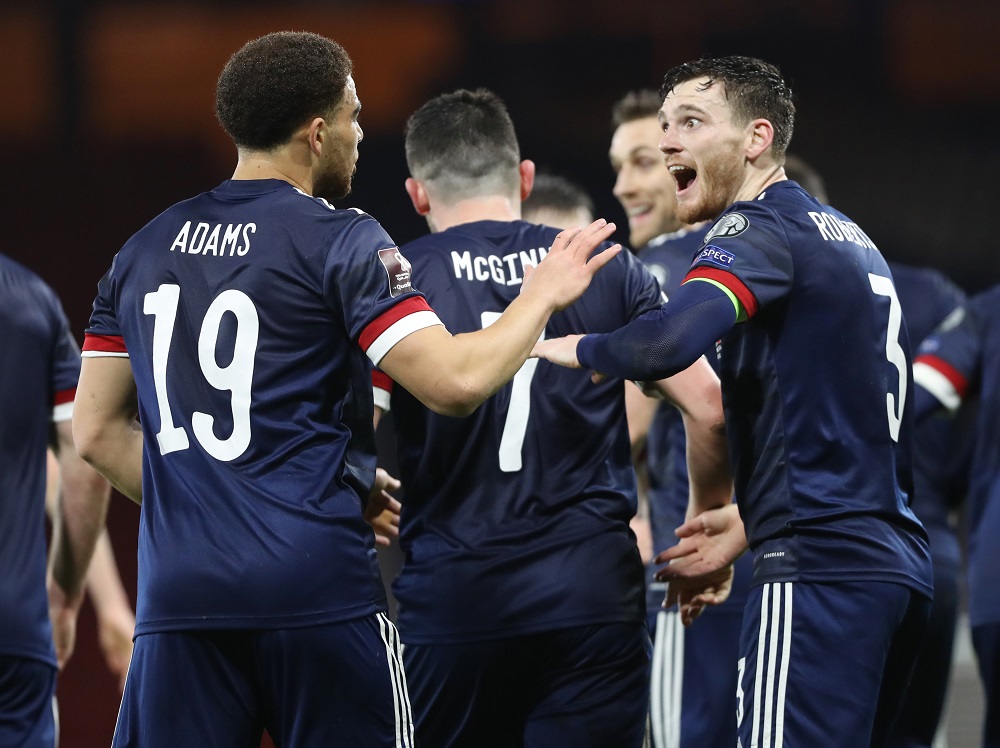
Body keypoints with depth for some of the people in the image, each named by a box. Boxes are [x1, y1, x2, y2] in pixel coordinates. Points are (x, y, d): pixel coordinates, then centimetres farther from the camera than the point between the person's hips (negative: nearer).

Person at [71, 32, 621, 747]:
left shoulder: (147, 250, 13)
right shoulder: (341, 241, -5)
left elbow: (97, 430, 16)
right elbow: (455, 382, -14)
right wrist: (543, 295, 1)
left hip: (177, 599, 5)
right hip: (318, 591, -5)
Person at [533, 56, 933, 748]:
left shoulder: (762, 228, -7)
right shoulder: (850, 237, 21)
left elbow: (665, 345, -24)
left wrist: (579, 350, -4)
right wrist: (749, 522, 27)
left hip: (822, 568, -9)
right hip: (900, 566, 9)